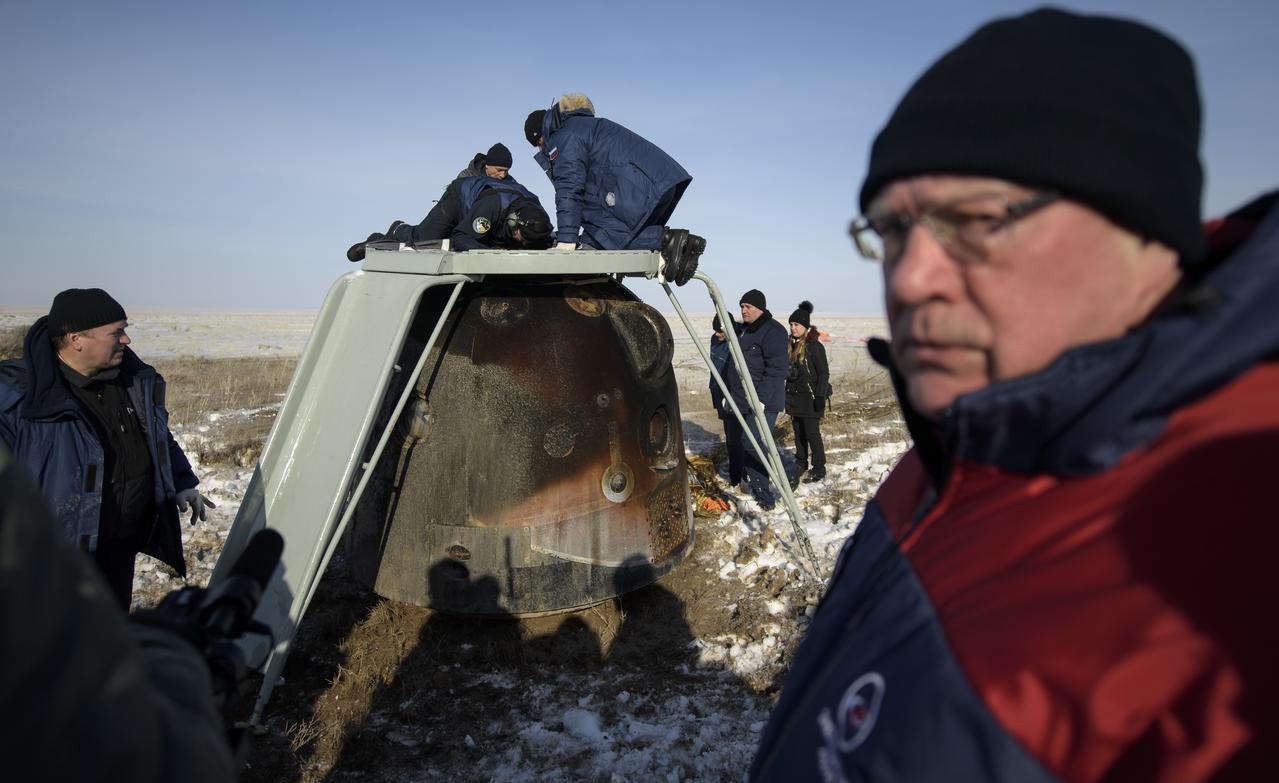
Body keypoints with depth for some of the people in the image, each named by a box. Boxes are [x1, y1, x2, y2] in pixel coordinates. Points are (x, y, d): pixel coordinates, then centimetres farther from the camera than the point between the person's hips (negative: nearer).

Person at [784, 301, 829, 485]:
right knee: (798, 432, 14)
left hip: (810, 397, -7)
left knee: (812, 433, -4)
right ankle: (801, 464, 26)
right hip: (794, 395, 7)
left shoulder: (814, 346, -12)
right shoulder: (791, 344, 9)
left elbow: (824, 373, -12)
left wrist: (820, 396, -16)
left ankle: (819, 469, 7)